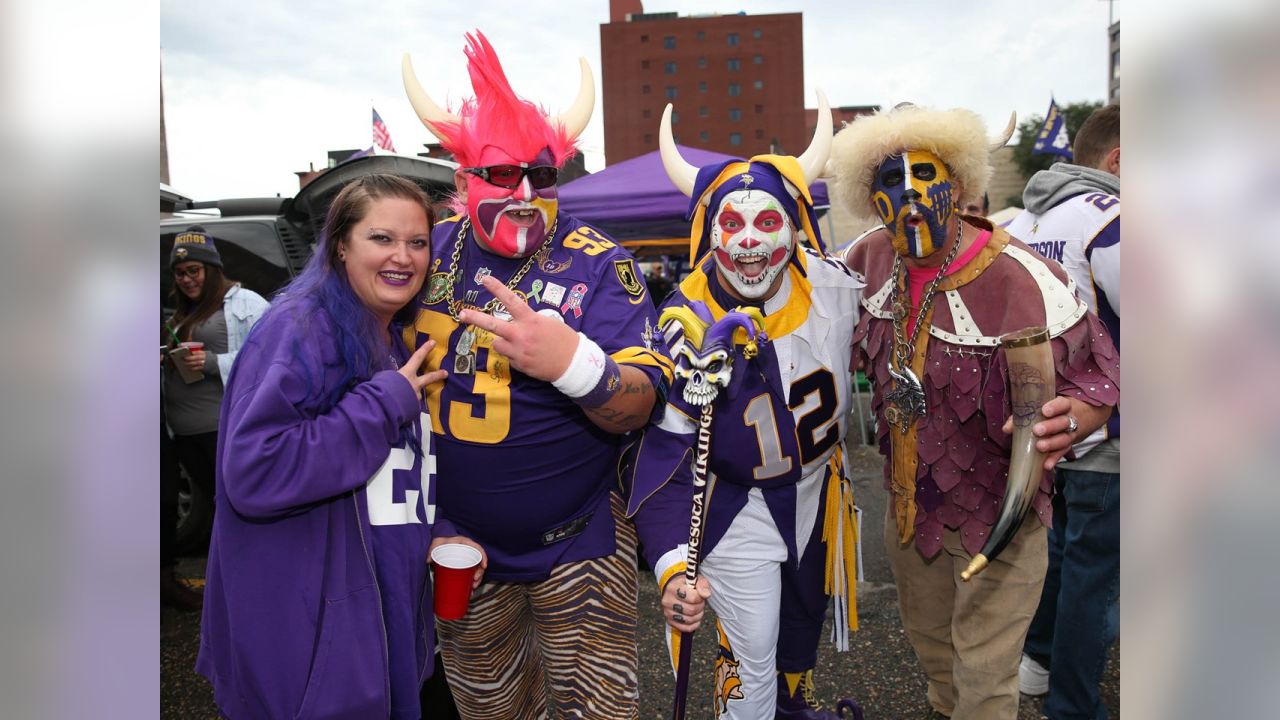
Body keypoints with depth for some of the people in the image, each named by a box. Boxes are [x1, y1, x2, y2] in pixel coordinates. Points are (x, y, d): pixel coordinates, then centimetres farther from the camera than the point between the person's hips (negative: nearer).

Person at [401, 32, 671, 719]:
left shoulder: (599, 265, -17)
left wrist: (572, 362, -41)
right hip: (459, 547, 4)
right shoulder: (429, 249, -5)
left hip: (578, 546, -4)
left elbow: (639, 407, -23)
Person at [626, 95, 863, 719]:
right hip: (736, 507, -5)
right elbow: (662, 457, -29)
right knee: (751, 659, 4)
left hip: (817, 489, 5)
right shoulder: (687, 325, -28)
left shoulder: (834, 287, -18)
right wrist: (671, 563, -38)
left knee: (805, 617, 29)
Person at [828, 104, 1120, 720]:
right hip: (908, 500, 6)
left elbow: (1098, 377, -21)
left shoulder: (1022, 281, -26)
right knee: (927, 638, 29)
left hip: (996, 511, -6)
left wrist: (1064, 423, -41)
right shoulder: (873, 256, -9)